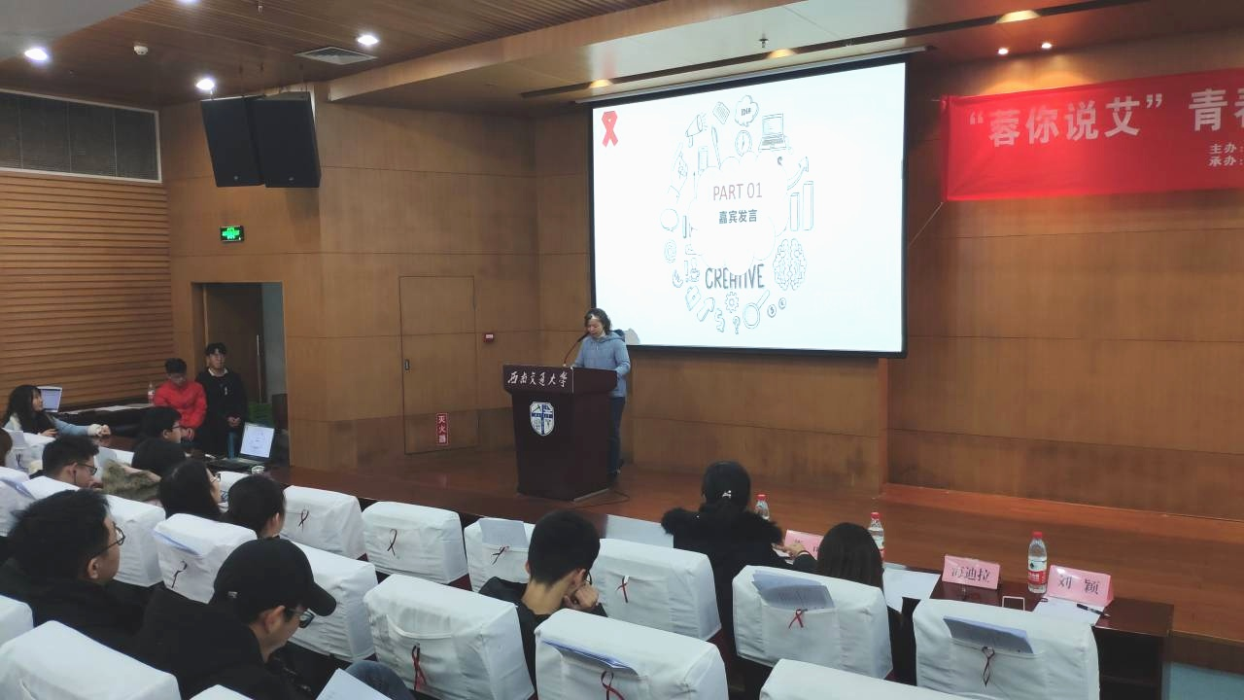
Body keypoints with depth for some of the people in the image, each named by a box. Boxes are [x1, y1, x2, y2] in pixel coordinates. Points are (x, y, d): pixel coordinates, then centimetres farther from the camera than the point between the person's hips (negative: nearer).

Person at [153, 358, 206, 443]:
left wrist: (192, 427, -10)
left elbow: (200, 409, 4)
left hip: (195, 428, 1)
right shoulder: (162, 392, 4)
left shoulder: (196, 387, 9)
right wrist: (179, 430, -13)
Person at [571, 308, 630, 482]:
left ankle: (612, 470, 12)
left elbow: (625, 365, -15)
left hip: (614, 395, -5)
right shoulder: (586, 343, 9)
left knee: (611, 432, 2)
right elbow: (578, 365, 14)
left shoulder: (616, 342, -9)